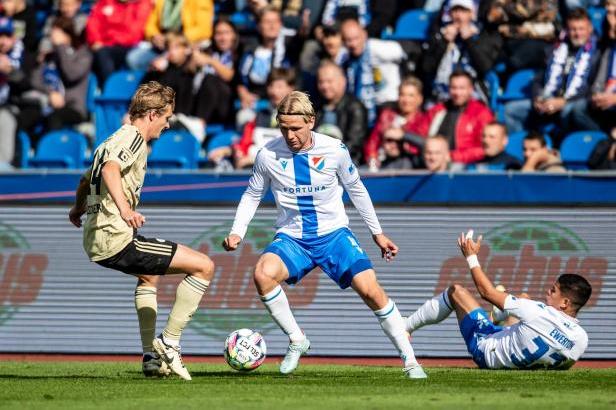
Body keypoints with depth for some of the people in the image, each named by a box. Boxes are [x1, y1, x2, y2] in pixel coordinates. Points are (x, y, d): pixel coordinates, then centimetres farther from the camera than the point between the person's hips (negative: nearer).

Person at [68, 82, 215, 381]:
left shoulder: (114, 139, 23)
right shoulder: (134, 138, -7)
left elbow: (86, 180, 39)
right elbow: (110, 170, -28)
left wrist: (77, 210, 59)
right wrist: (125, 209, -44)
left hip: (93, 240, 11)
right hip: (117, 239, -11)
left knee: (148, 275, 40)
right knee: (204, 266, -9)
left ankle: (151, 356, 32)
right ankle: (169, 343, -5)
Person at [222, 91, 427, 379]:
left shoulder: (334, 151, -9)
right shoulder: (269, 155, -8)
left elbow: (355, 189, 8)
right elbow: (252, 195, 10)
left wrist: (377, 233, 14)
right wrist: (237, 232, -3)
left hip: (334, 234, -1)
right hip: (291, 238, 1)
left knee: (371, 290, -18)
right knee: (263, 274, -31)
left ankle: (409, 360, -4)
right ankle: (296, 341, -10)